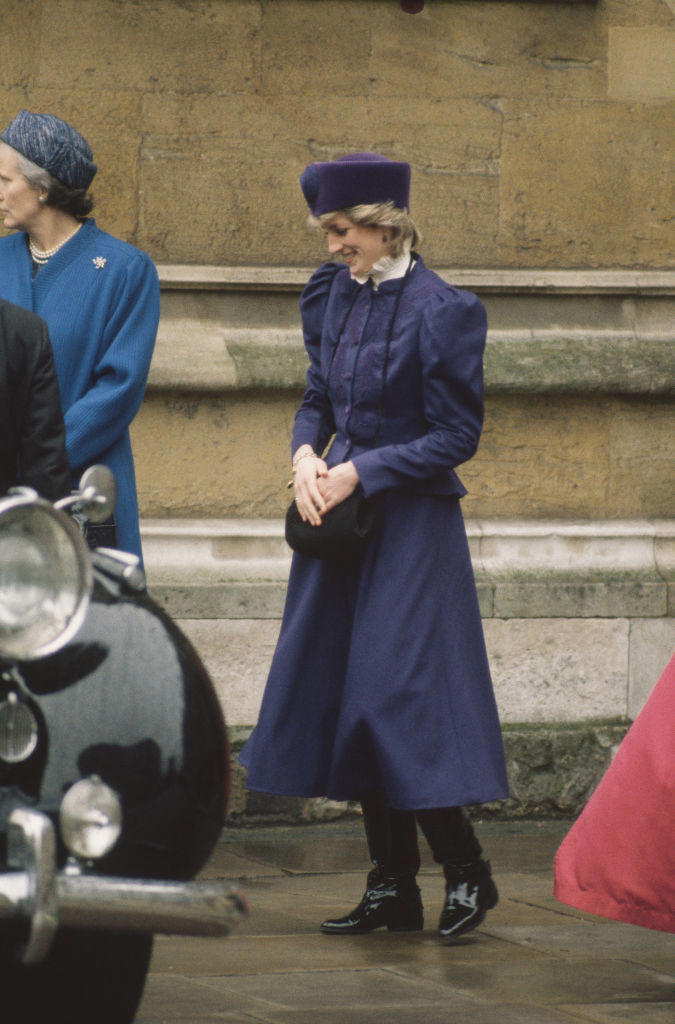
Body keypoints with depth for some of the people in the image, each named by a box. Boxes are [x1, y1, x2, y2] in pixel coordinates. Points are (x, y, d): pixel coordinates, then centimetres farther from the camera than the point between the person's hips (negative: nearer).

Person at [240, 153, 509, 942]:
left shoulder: (440, 311, -13)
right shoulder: (334, 295, 7)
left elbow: (457, 436, -12)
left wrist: (357, 472, -16)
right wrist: (305, 454, -4)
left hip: (411, 525, -7)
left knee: (397, 696, -10)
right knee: (341, 693, 7)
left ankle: (466, 869, 5)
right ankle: (392, 886, 14)